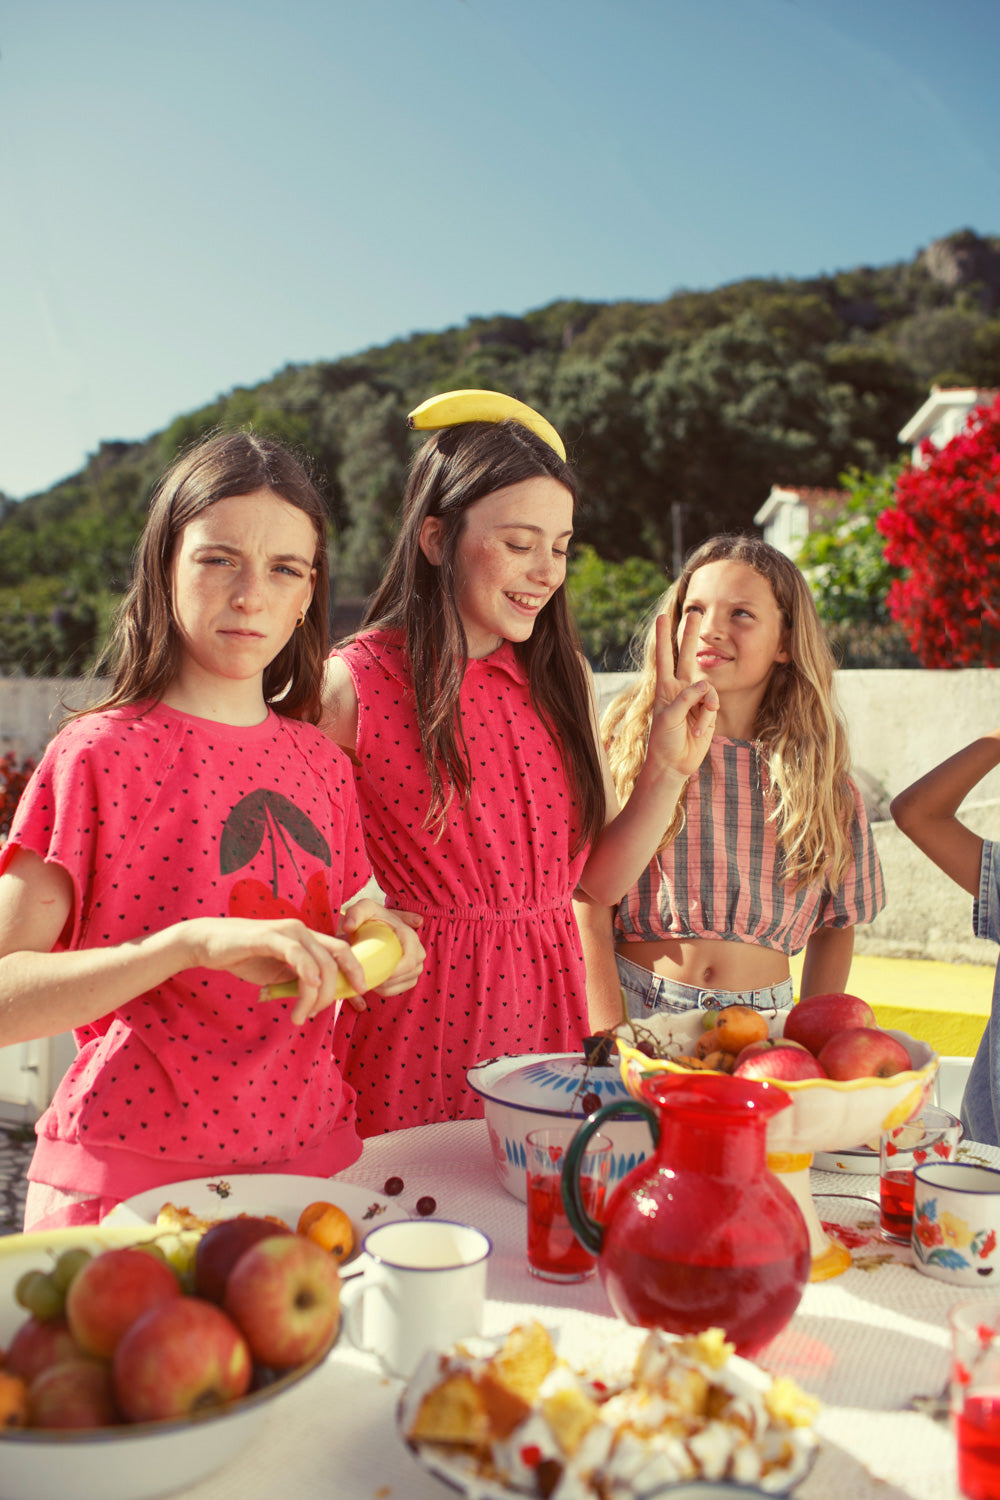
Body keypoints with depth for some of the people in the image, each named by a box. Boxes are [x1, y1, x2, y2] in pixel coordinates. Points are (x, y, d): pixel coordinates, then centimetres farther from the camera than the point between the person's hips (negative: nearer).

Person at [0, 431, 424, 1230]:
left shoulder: (322, 762, 6)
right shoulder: (97, 753, -9)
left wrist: (369, 947, -5)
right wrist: (192, 940, -29)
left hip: (311, 1159, 4)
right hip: (134, 1174, -4)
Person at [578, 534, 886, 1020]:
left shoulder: (820, 775, 7)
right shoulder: (626, 741, 0)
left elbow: (835, 925, 16)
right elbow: (591, 891, -12)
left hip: (763, 1019, 3)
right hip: (638, 1010, -2)